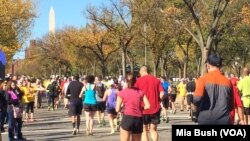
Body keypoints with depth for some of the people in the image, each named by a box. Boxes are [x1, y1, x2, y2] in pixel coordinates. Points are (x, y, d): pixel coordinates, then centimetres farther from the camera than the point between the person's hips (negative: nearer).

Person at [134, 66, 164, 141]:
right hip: (155, 109, 2)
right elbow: (162, 93, -4)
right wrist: (156, 102, 8)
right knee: (153, 130, 14)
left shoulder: (138, 80, -3)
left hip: (143, 109, -2)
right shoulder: (156, 80, 4)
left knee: (144, 131, 9)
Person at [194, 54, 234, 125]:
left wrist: (197, 107, 2)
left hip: (206, 119, -2)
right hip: (224, 120, 2)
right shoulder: (227, 81, 6)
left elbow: (197, 98, -19)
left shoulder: (203, 79, -5)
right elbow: (231, 106, 12)